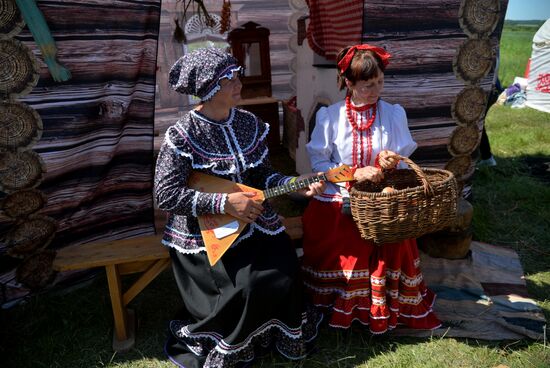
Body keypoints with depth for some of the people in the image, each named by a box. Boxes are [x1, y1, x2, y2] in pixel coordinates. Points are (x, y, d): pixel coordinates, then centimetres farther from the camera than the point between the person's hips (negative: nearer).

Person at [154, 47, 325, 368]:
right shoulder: (183, 136, -15)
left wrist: (297, 184, -10)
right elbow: (165, 194, -19)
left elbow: (263, 175, 8)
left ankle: (286, 334, 18)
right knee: (248, 286, -22)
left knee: (286, 273, -13)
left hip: (254, 219, 5)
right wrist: (224, 203, -24)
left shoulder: (250, 124, 3)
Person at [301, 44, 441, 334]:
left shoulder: (394, 114, 5)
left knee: (395, 241, -18)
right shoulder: (329, 116, 0)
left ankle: (385, 308, 6)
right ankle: (340, 307, 10)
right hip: (338, 199, -1)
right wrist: (355, 173, -16)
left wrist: (390, 163, -16)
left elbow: (405, 161, 7)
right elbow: (318, 162, -4)